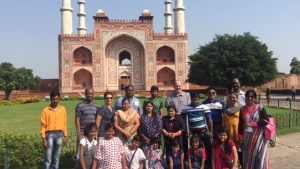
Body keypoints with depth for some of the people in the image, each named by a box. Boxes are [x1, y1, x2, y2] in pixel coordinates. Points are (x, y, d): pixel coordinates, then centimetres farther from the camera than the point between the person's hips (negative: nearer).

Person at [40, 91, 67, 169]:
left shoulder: (63, 109, 5)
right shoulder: (45, 110, -3)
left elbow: (64, 124, 9)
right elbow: (43, 126, -3)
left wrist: (65, 136, 7)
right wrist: (44, 139, -8)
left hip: (59, 135, 3)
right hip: (50, 135, -2)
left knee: (56, 158, 11)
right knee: (48, 159, -1)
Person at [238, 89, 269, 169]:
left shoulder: (260, 108, -4)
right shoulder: (243, 109, 5)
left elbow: (266, 121, -11)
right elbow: (240, 124, 9)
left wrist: (253, 124, -17)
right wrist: (240, 136, 5)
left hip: (258, 136, -3)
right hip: (247, 136, 3)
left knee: (259, 155, -1)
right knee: (247, 155, 8)